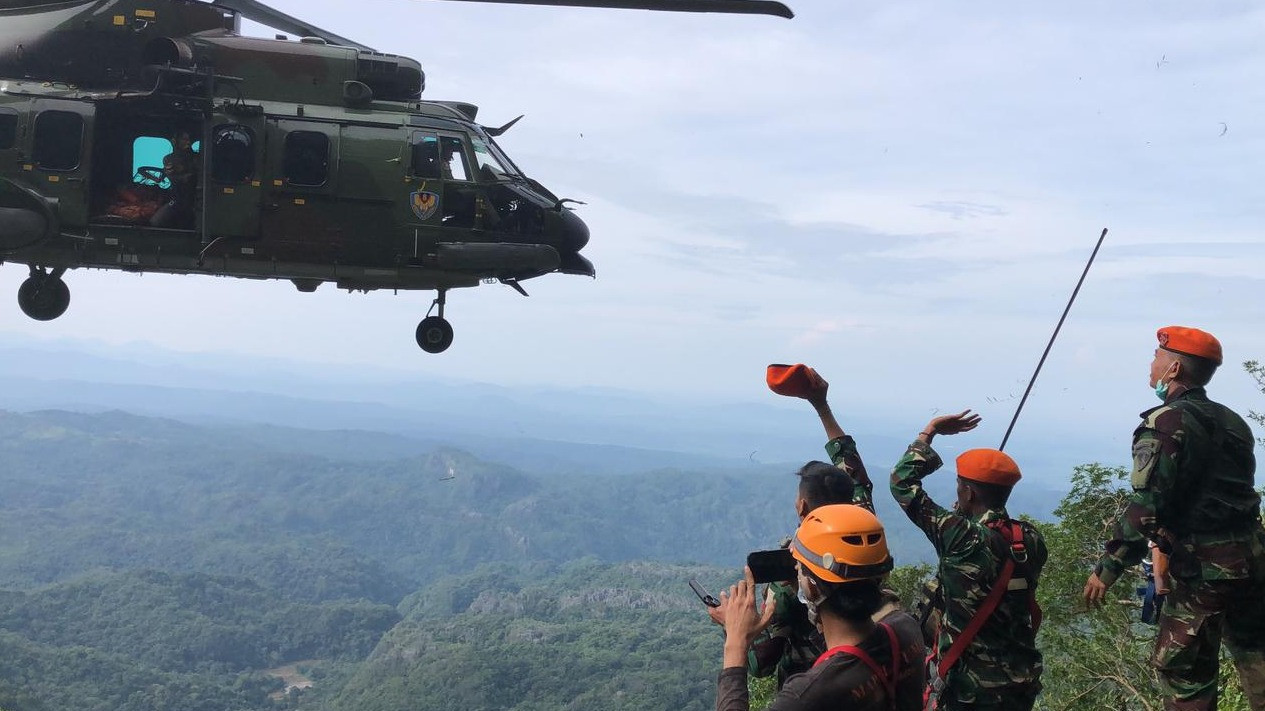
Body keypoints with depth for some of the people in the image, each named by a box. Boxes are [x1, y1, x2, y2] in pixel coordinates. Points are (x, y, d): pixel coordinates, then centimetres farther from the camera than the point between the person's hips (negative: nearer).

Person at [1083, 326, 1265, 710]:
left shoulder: (1165, 423, -12)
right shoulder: (1231, 421, 12)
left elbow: (1146, 508, -18)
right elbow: (1232, 490, 17)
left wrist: (1107, 569, -14)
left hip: (1204, 567, -8)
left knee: (1183, 672, 4)